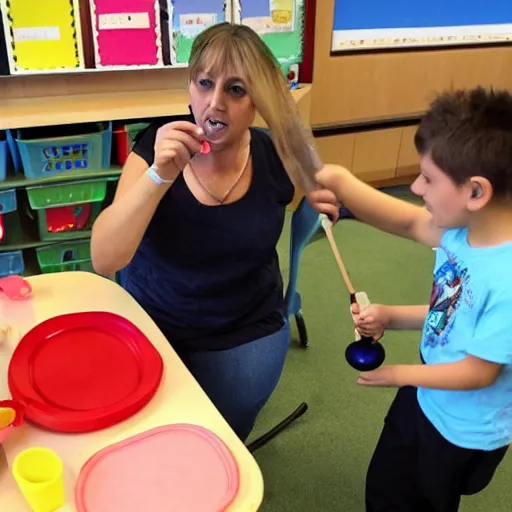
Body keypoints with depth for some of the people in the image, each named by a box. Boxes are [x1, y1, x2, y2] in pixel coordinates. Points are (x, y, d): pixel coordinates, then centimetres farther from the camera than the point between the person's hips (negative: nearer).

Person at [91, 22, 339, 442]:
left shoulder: (276, 156, -12)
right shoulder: (156, 147, -15)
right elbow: (104, 260, -24)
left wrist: (322, 205, -13)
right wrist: (160, 174, -36)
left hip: (247, 331, 1)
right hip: (152, 324, 0)